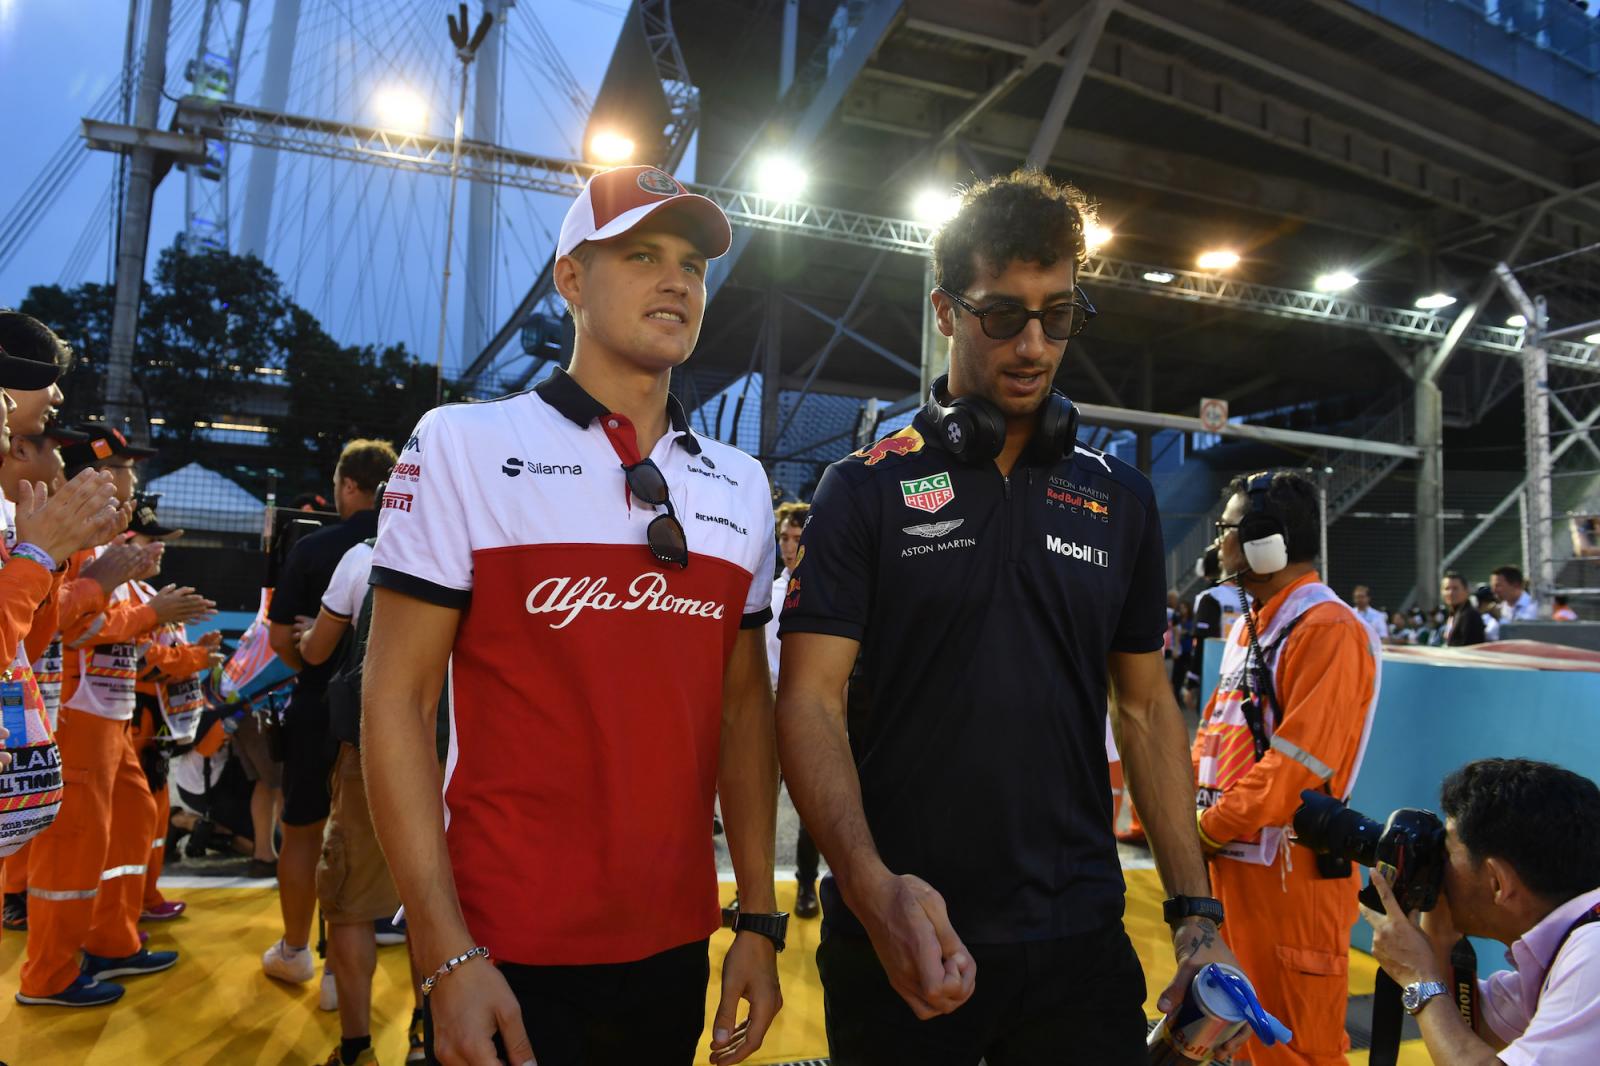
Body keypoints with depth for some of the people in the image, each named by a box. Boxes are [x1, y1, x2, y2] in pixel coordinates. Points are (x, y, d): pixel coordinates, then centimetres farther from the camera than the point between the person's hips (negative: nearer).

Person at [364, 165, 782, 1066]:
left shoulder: (741, 486, 5)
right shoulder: (466, 444, -7)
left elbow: (745, 706, 8)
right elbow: (397, 699, -9)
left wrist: (759, 919, 6)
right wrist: (448, 956, -13)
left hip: (677, 948, 5)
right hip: (507, 957, -4)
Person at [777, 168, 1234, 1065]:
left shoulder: (1120, 497, 6)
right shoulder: (867, 490, -5)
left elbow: (1147, 706, 9)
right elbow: (811, 700, -11)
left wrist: (1196, 910, 3)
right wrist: (872, 885, -25)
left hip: (1079, 939, 3)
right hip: (898, 942, -2)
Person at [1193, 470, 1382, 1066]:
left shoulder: (1329, 631, -15)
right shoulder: (1247, 627, 14)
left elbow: (1295, 764, -21)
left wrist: (1207, 829, -14)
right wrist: (1189, 810, 3)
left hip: (1291, 871, -9)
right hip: (1229, 860, 9)